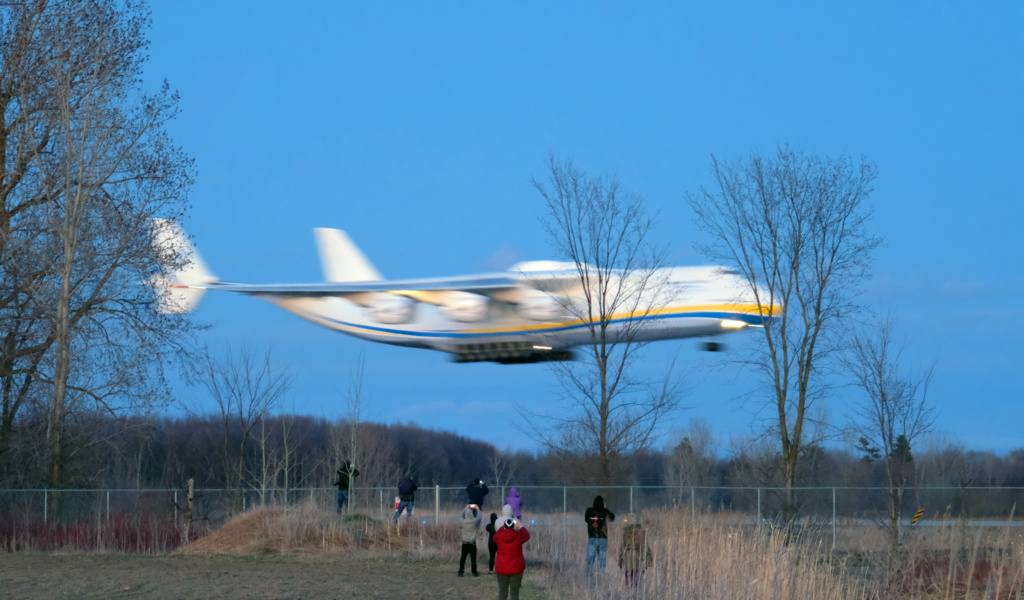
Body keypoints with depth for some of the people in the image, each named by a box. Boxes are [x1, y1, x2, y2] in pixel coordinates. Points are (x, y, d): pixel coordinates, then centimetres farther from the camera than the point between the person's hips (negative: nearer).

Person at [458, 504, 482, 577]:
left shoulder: (463, 521, -8)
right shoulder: (474, 521, -14)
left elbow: (460, 516, 14)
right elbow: (479, 516, 7)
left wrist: (465, 508, 24)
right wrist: (478, 509, 23)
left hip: (465, 543, 2)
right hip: (472, 543, -2)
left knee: (463, 558, 6)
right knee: (473, 558, 3)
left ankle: (460, 572, 7)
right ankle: (474, 572, 7)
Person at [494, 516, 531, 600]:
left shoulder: (499, 538, -8)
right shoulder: (518, 537, -11)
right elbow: (527, 536, 11)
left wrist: (504, 526, 27)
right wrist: (520, 526, 25)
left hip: (502, 569, 1)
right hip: (516, 569, -1)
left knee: (502, 593, 6)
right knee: (515, 593, 3)